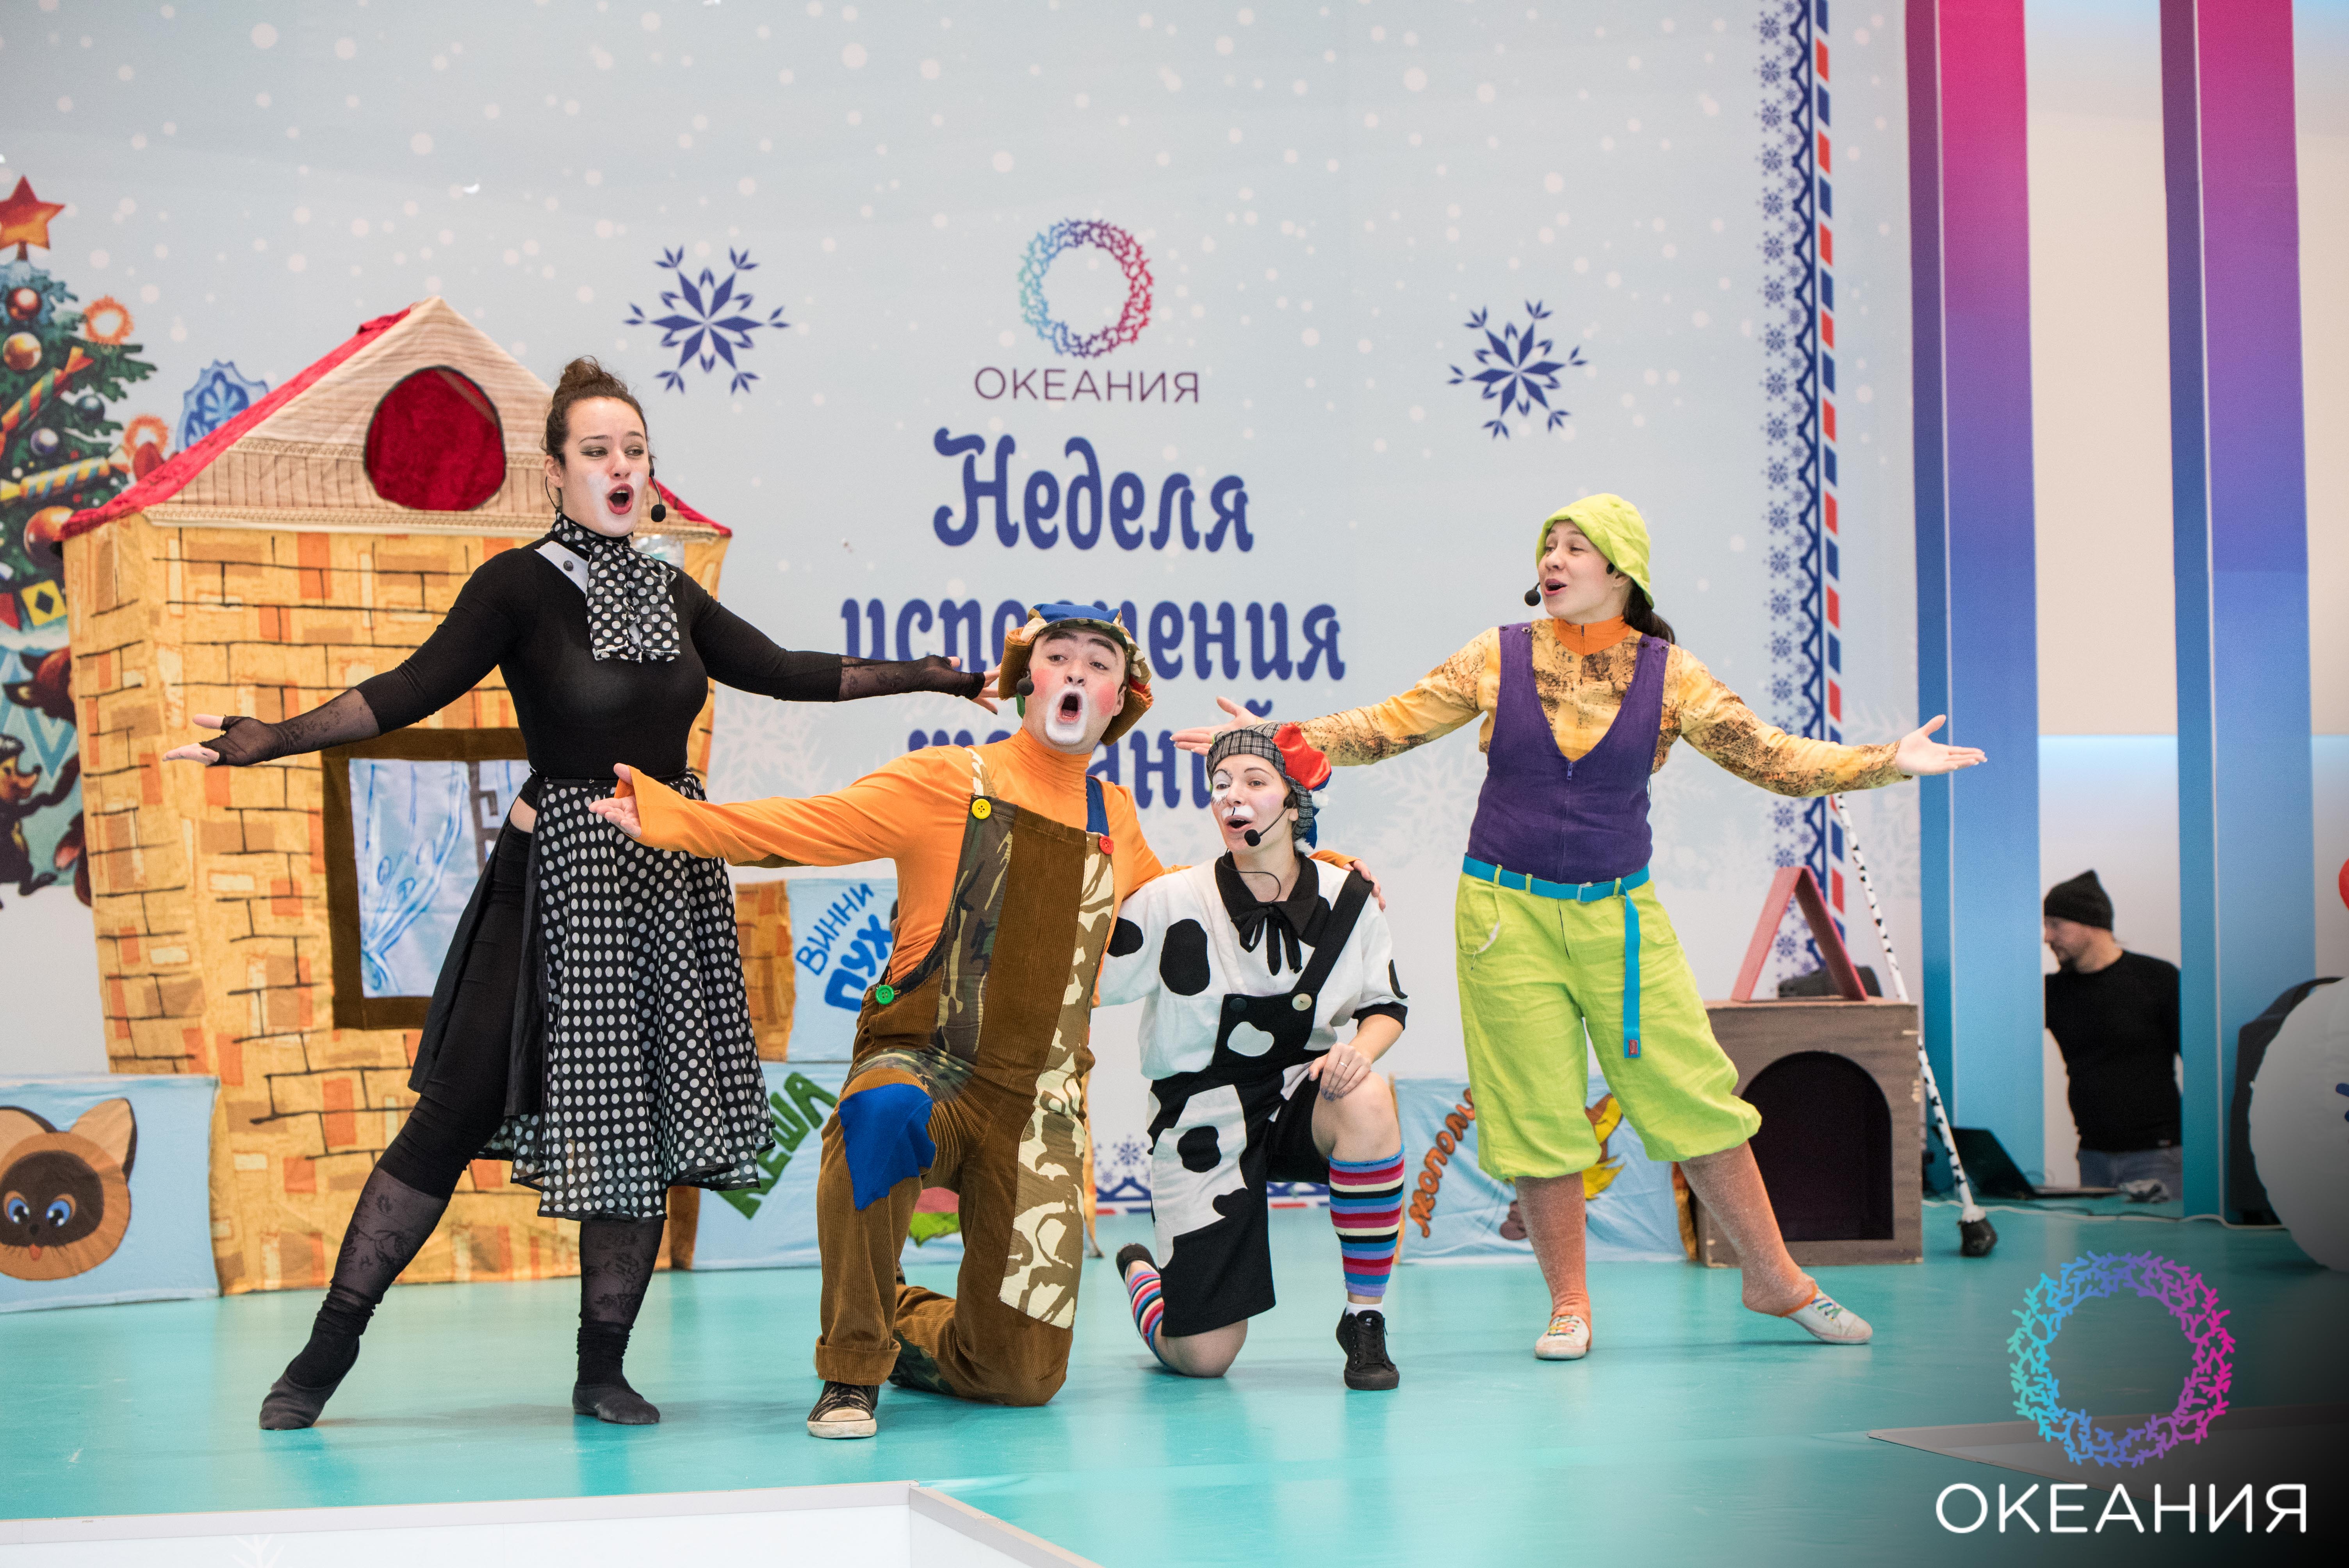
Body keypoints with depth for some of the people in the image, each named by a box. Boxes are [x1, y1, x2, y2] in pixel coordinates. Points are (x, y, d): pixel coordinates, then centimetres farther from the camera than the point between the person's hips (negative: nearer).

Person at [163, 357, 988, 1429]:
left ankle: (603, 1371, 14)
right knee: (458, 1111, -6)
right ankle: (327, 1352, 4)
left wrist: (927, 676, 24)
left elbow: (778, 671, 20)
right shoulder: (521, 586, -5)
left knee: (644, 1114, 4)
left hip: (672, 872, 5)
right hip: (561, 869, -5)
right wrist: (269, 741, -24)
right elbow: (411, 693, -12)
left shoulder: (671, 595, 11)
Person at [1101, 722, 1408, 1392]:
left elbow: (1387, 1005, 6)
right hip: (1203, 1120, -2)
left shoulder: (1346, 898, -6)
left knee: (1367, 1100, -36)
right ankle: (1141, 1276, 35)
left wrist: (1359, 1049, -15)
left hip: (1300, 1097, 2)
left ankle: (1364, 1320, -17)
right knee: (1202, 1358, -6)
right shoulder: (1175, 902, -13)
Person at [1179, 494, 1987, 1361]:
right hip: (1508, 914, 0)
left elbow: (1774, 758, -2)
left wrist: (1884, 763, -14)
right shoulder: (1497, 659, 1)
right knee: (1537, 1115, 2)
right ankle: (1569, 1304, 15)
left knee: (1691, 1095, 0)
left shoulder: (1668, 674, 0)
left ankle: (1775, 1279, 15)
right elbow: (1384, 728, 3)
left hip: (1620, 916, 0)